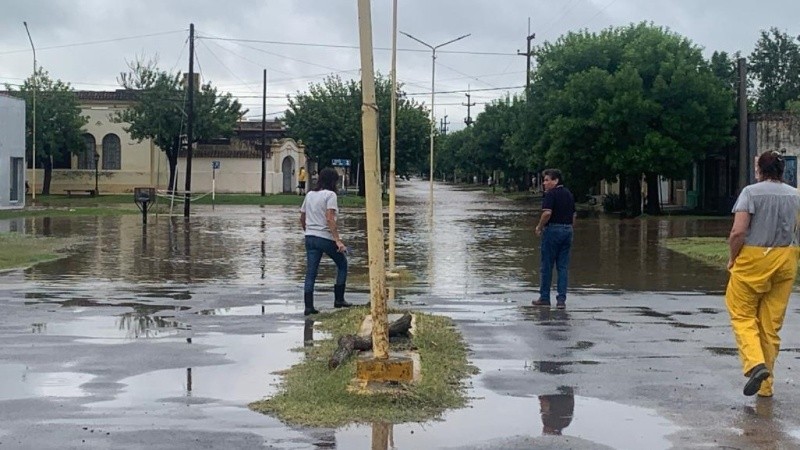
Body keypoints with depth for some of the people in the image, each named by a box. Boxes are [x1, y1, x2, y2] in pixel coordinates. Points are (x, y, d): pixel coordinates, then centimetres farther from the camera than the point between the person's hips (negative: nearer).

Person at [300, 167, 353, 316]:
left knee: (310, 273, 5)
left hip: (310, 238, 6)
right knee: (342, 264, 16)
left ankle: (308, 306, -1)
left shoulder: (309, 195, 11)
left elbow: (302, 219, 16)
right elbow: (330, 220, -19)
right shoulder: (330, 195, -9)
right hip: (326, 238, -6)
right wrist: (338, 241, -21)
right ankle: (339, 299, 16)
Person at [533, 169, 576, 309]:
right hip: (568, 230, 7)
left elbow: (547, 213, -22)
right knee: (563, 266, 5)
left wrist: (539, 227, -9)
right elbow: (573, 215, 16)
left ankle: (544, 297, 10)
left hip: (553, 229, -7)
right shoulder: (569, 194, 14)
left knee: (547, 265, 4)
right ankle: (561, 299, 0)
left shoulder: (551, 194, -11)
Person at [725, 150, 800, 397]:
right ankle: (765, 385, 16)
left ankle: (755, 362, -17)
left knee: (742, 315, 7)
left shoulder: (751, 192, -9)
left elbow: (738, 231, -17)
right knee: (772, 323, 11)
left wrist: (733, 258, -3)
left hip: (753, 259, -5)